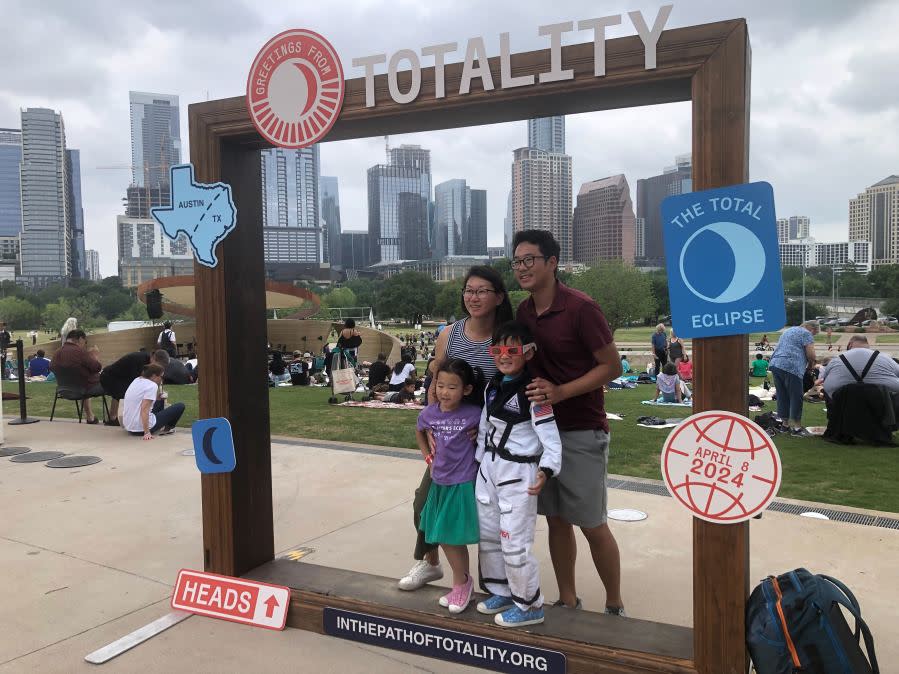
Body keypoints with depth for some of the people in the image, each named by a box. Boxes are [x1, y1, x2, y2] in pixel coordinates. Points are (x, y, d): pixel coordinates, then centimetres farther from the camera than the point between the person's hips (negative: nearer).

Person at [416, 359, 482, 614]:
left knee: (454, 536, 1)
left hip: (463, 484, -5)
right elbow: (419, 432, 17)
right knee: (443, 536, 16)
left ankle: (461, 583, 23)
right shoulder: (429, 413, -4)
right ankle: (462, 582, 35)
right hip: (439, 483, 6)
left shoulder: (473, 414, -18)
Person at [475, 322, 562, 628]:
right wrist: (480, 460, 15)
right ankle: (501, 591, 36)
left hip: (519, 473, -8)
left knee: (515, 543, -3)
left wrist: (546, 470, -32)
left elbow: (551, 437, -20)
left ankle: (529, 605, 16)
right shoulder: (493, 387, 6)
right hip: (489, 468, 8)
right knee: (487, 535, 17)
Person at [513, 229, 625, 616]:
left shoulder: (581, 309, -15)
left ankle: (615, 606, 19)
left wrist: (560, 391, -22)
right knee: (556, 520, 12)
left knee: (593, 525, 2)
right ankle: (567, 601, 26)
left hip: (582, 432, -6)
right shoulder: (523, 313, 5)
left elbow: (612, 367, -13)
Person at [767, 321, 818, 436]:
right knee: (796, 397, -4)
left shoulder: (788, 331, 29)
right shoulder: (806, 334, 3)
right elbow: (811, 354, -7)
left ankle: (785, 423, 17)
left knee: (782, 396, 12)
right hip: (791, 367, -8)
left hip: (774, 363, 8)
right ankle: (796, 427, -4)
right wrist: (811, 364, 13)